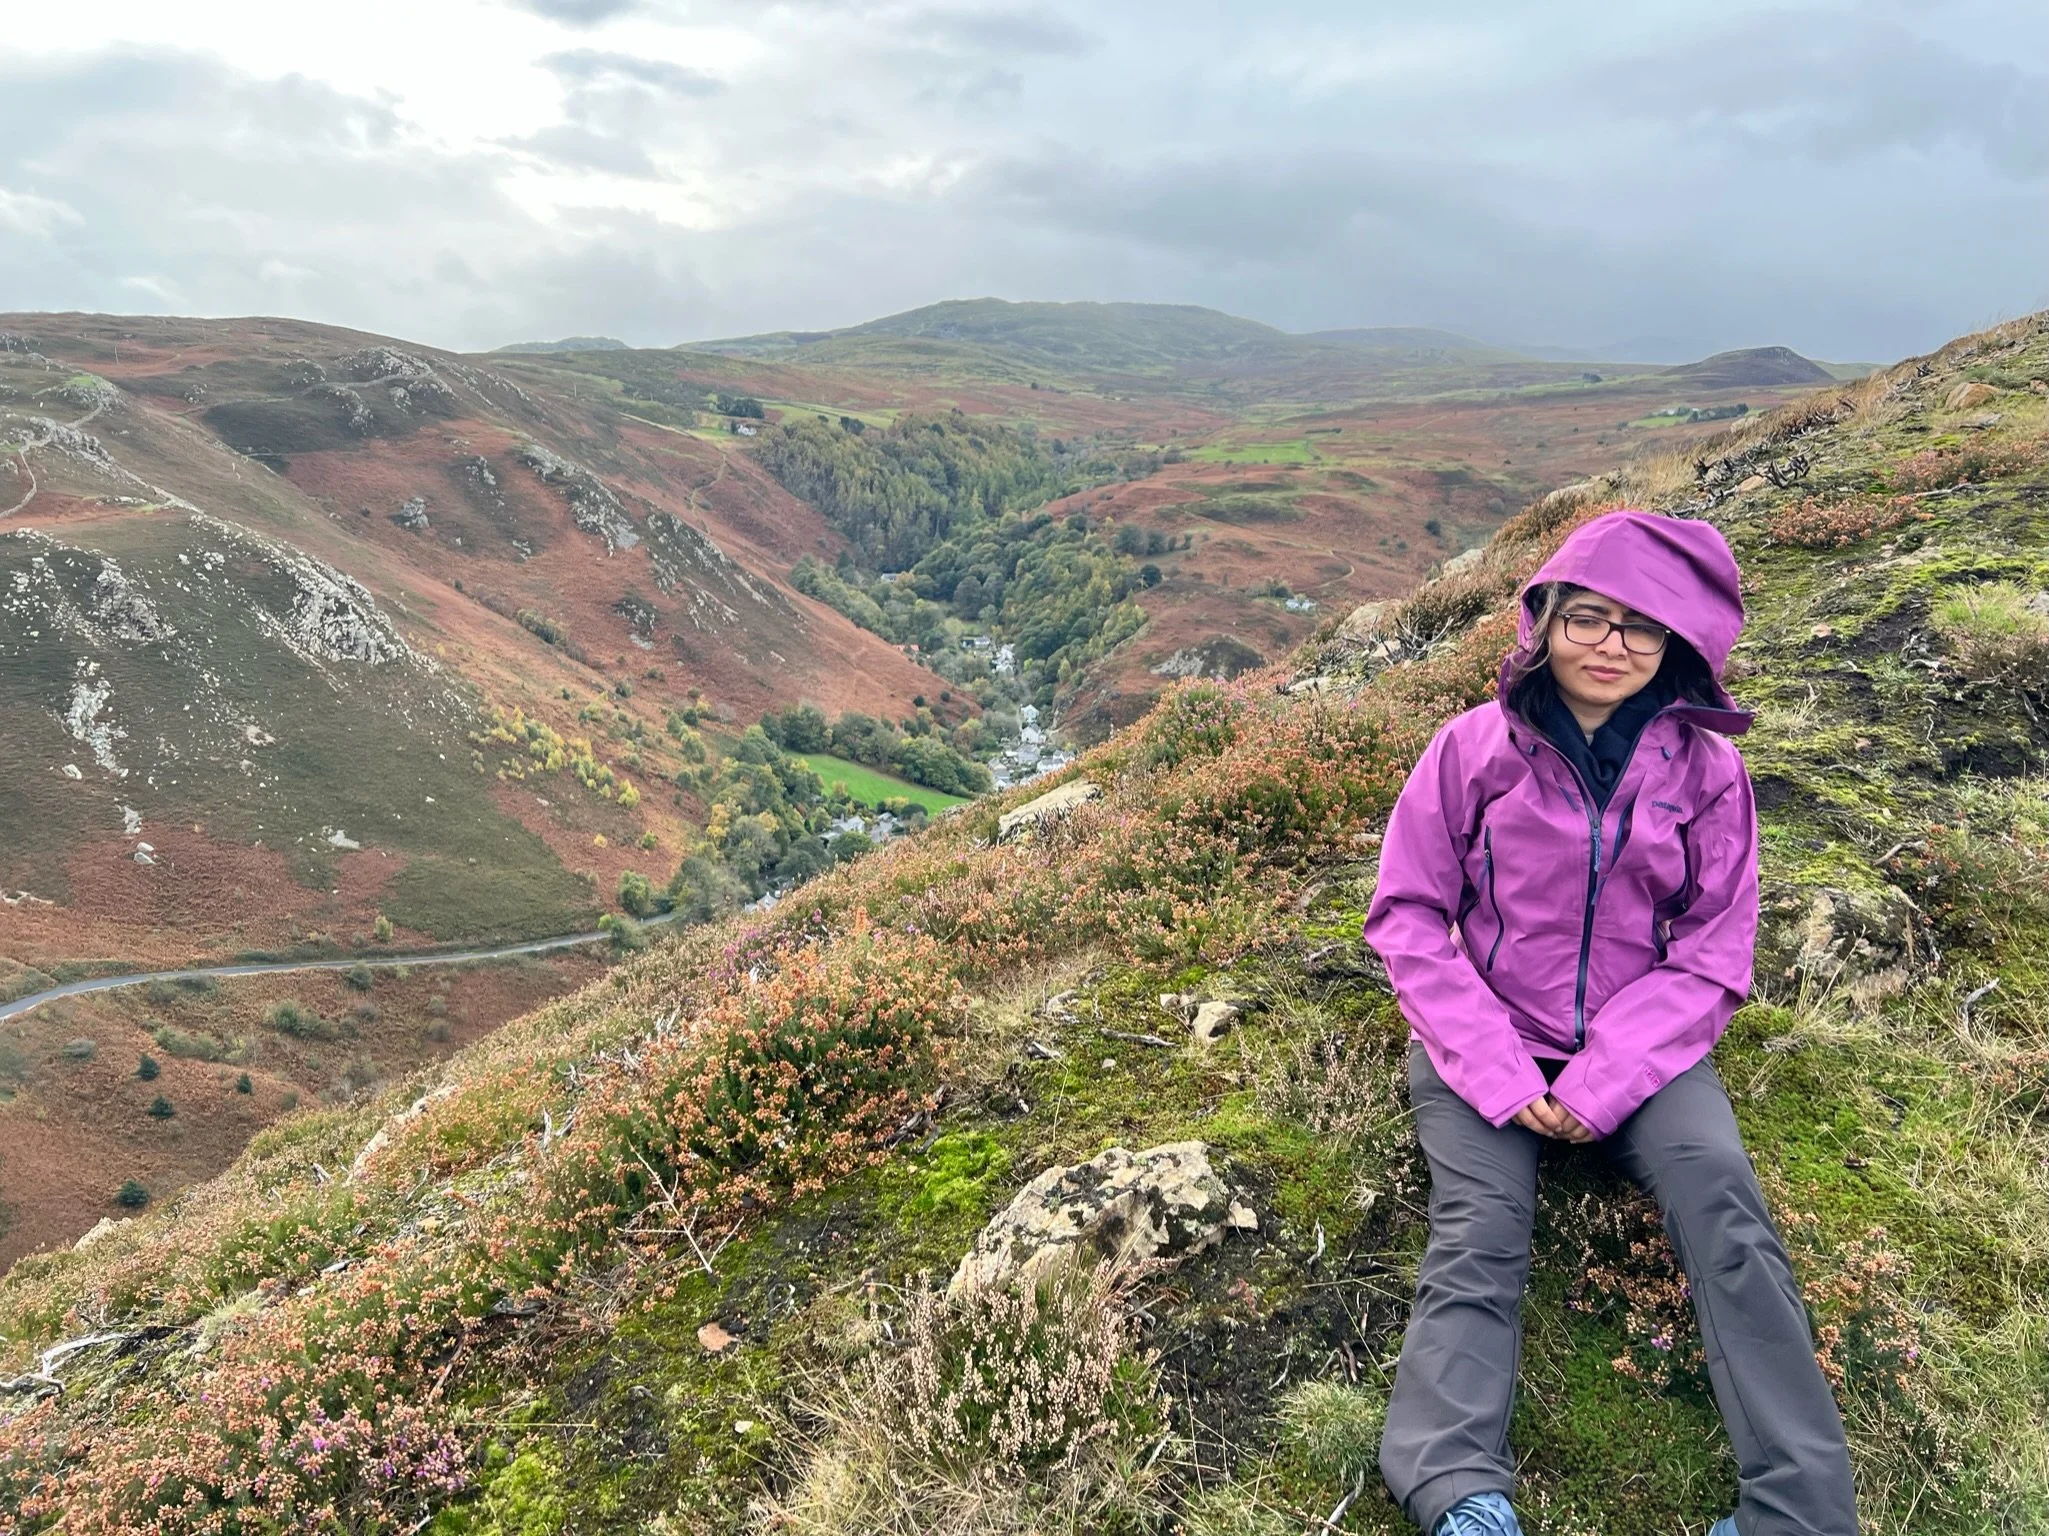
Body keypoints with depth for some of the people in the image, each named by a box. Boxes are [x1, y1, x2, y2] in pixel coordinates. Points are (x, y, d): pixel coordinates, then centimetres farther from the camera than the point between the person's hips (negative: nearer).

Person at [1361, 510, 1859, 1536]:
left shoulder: (1704, 767, 2)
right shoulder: (1474, 746, -2)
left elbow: (1712, 952, 1)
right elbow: (1407, 917, -2)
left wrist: (1604, 1084, -13)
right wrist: (1498, 1075, -13)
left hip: (1641, 1045, 1)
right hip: (1483, 1043, -1)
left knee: (1725, 1206, -25)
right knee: (1478, 1232, -23)